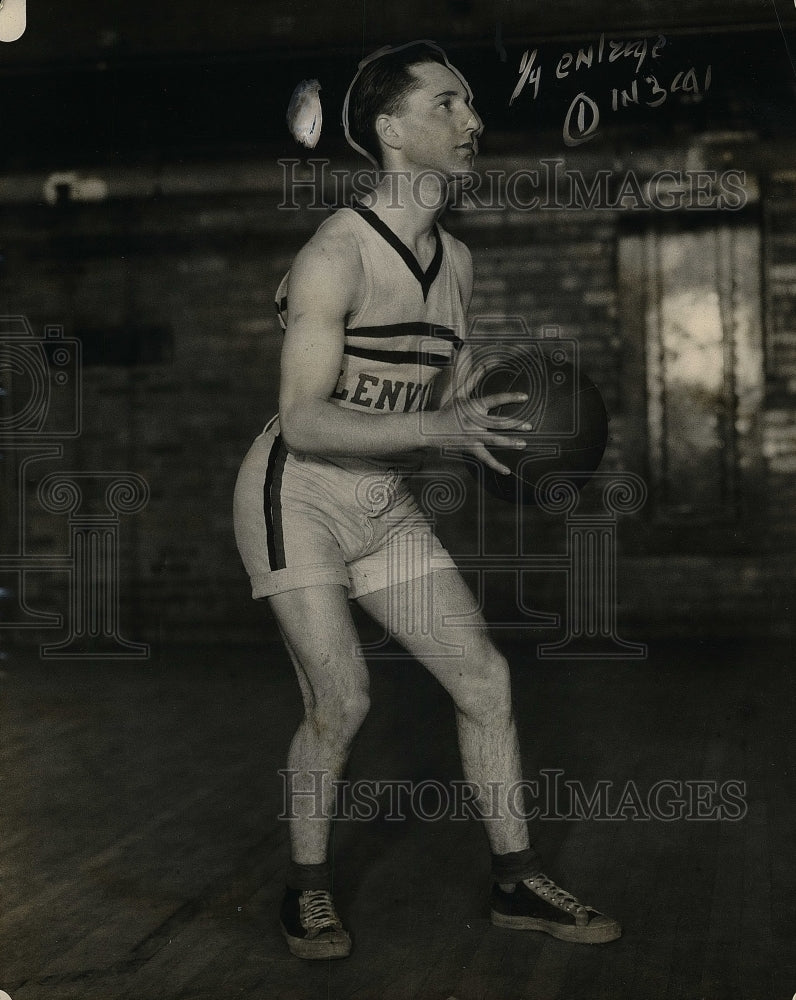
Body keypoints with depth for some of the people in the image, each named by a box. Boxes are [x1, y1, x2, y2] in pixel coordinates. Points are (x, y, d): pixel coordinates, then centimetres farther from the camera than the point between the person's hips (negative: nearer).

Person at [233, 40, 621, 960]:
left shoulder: (457, 262, 6)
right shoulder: (337, 253, -18)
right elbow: (303, 420, -24)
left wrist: (502, 428, -3)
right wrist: (438, 428, -33)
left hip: (387, 506, 7)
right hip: (298, 498, -7)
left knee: (486, 679, 2)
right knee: (342, 701, -13)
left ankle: (516, 883, 16)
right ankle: (307, 891, 11)